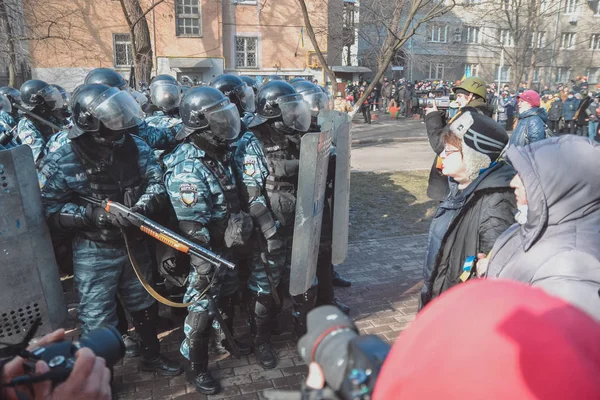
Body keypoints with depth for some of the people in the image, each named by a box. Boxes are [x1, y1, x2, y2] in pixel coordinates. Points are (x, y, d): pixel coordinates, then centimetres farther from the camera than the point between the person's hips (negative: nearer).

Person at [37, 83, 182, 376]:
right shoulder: (60, 163, -17)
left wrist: (142, 207, -24)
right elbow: (48, 210, -14)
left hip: (135, 243, 5)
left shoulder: (135, 147, -7)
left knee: (144, 303, 22)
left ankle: (151, 356, 46)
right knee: (98, 319, 7)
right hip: (94, 252, -4)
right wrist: (91, 214, -27)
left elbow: (158, 183, -5)